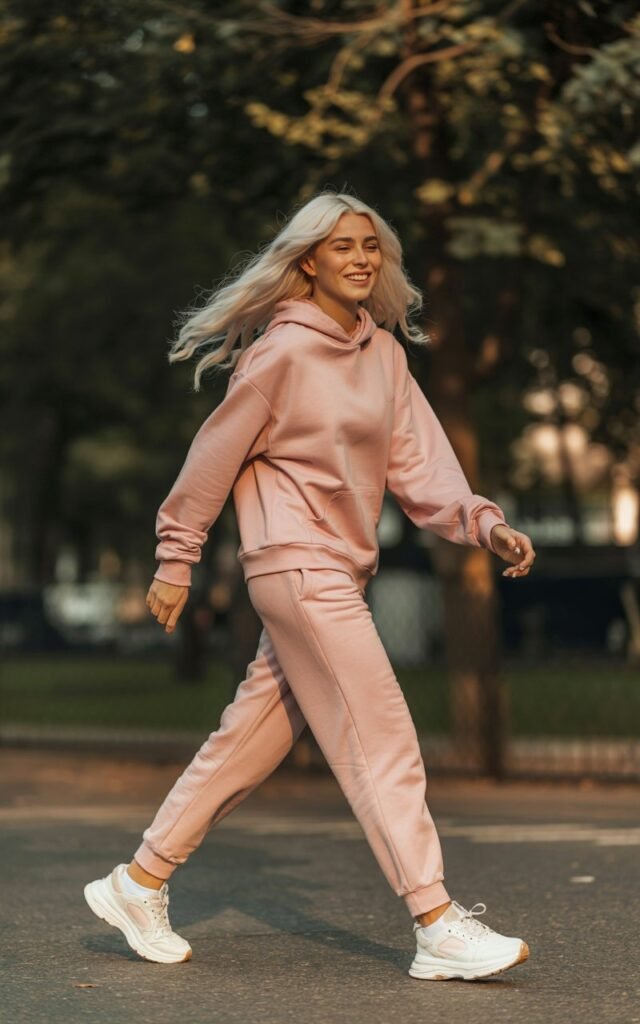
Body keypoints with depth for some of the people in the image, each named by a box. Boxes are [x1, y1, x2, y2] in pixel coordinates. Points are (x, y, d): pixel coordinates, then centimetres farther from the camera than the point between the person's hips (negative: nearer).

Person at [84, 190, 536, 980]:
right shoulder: (283, 350, -10)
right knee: (381, 738, -10)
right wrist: (176, 561, -3)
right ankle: (438, 927, -8)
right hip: (296, 565, -8)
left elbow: (416, 457, 6)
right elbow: (215, 454, -6)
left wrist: (482, 522, -9)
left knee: (254, 740, 12)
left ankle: (139, 884, 22)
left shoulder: (384, 352, 12)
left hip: (340, 572, 8)